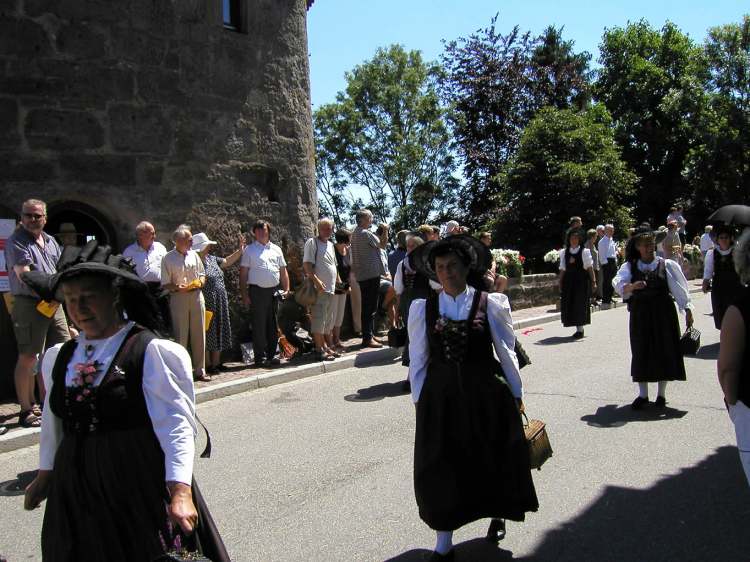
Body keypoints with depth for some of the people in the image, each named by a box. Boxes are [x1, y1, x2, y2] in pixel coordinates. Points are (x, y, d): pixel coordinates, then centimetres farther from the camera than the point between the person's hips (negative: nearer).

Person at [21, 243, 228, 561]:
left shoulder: (151, 352, -14)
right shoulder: (58, 358, 5)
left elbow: (176, 424, -19)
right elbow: (54, 424, 18)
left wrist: (180, 491, -26)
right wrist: (45, 475, 24)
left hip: (142, 488, -5)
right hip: (76, 492, 5)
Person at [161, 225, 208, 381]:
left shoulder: (194, 255, 10)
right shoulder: (168, 259, -4)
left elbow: (202, 274, 17)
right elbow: (165, 284, -5)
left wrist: (200, 282, -3)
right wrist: (177, 287, -22)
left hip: (197, 296, 4)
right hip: (178, 298, -4)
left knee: (199, 334, 8)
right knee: (180, 336, -1)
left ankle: (200, 370, 17)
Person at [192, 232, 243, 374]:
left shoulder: (212, 259, 12)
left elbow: (227, 262, 21)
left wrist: (240, 250, 14)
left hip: (220, 304, 8)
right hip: (206, 304, -8)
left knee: (219, 333, 11)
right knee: (207, 333, 0)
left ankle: (216, 363, 20)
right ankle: (207, 365, 9)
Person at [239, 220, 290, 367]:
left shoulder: (276, 249, 14)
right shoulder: (250, 250, 4)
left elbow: (283, 271, 17)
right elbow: (243, 273, 0)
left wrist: (286, 289, 7)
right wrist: (244, 294, -6)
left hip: (274, 291, 4)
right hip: (257, 291, -4)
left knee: (273, 325, 9)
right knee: (259, 325, -2)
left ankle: (272, 354, 17)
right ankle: (260, 357, 4)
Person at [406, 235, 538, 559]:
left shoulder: (490, 304, -6)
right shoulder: (422, 308, -2)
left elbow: (506, 352, 1)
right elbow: (418, 359, 4)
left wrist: (516, 393, 6)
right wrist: (418, 399, 5)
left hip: (486, 395, 0)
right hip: (440, 397, 1)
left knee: (492, 460, 15)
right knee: (441, 467, 5)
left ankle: (498, 516, 45)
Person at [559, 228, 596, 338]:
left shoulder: (584, 251, -1)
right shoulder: (564, 252, 8)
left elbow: (590, 267, -2)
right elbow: (562, 269, 9)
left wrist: (593, 281, -6)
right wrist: (560, 283, 6)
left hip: (582, 280, -4)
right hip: (568, 280, 4)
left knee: (580, 304, -2)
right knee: (569, 304, 4)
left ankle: (580, 329, 7)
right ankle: (578, 329, 17)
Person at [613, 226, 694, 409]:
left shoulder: (667, 265, -1)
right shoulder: (629, 267, 0)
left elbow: (680, 288, -3)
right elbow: (619, 283, -16)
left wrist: (687, 310, -10)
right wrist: (632, 286, -37)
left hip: (663, 313, -1)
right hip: (639, 314, 1)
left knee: (664, 351, 4)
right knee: (641, 352, 5)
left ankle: (661, 394, 18)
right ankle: (642, 394, 16)